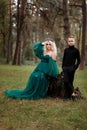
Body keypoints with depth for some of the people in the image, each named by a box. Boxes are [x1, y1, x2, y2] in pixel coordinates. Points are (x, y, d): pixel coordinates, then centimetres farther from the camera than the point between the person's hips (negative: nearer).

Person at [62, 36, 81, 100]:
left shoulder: (76, 50, 0)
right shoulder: (66, 50, 9)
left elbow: (79, 60, 4)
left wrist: (75, 67, -5)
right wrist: (63, 66, 7)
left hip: (71, 68, -2)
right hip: (65, 68, 3)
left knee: (70, 82, 1)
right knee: (66, 81, -4)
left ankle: (69, 95, 10)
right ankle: (66, 95, 6)